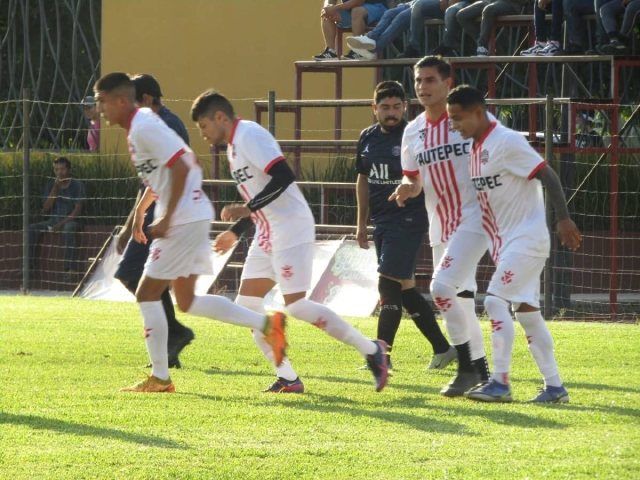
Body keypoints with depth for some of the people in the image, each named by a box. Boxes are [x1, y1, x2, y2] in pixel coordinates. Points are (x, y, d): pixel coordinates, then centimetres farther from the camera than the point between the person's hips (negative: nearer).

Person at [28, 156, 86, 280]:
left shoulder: (77, 185, -4)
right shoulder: (51, 185, 9)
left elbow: (77, 210, -12)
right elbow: (46, 208, 0)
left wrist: (61, 224, -23)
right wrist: (55, 188, -9)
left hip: (72, 221, -5)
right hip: (53, 221, 5)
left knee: (68, 228, -40)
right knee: (31, 229, -19)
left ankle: (70, 267, -45)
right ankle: (28, 265, -19)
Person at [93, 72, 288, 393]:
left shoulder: (144, 128, -16)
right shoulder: (138, 126, 14)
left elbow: (180, 167, -24)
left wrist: (166, 219, -21)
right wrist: (141, 210, 24)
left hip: (184, 220, -10)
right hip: (189, 219, 10)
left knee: (147, 293, -4)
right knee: (186, 301, 15)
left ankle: (159, 377, 1)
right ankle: (267, 325, 14)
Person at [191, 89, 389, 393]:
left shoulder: (249, 135, -13)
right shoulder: (234, 145, 18)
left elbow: (284, 176, -25)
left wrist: (246, 209, -24)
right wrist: (235, 231, 17)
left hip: (291, 229, -10)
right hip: (268, 234, 10)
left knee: (295, 306, -13)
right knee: (247, 303, 3)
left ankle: (371, 350, -5)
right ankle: (287, 378, 5)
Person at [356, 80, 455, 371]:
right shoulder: (368, 138, 10)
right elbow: (363, 180, 20)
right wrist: (362, 223, 21)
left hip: (407, 222, -8)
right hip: (381, 224, 8)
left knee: (388, 286, -12)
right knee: (405, 289, 11)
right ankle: (442, 349, 20)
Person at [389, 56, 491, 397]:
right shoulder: (413, 132, 9)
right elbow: (414, 178, 17)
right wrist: (408, 187, -8)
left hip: (473, 221, -7)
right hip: (441, 227, 7)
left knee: (442, 286, -21)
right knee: (459, 300, 12)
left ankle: (467, 367, -11)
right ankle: (480, 370, 25)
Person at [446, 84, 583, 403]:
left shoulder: (507, 142, -16)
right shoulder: (476, 147, 11)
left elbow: (547, 175, -19)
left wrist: (563, 219, -25)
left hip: (527, 238, -9)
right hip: (504, 242, 9)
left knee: (496, 301, -16)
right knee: (526, 310, 8)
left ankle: (500, 382, -12)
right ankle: (554, 387, 12)